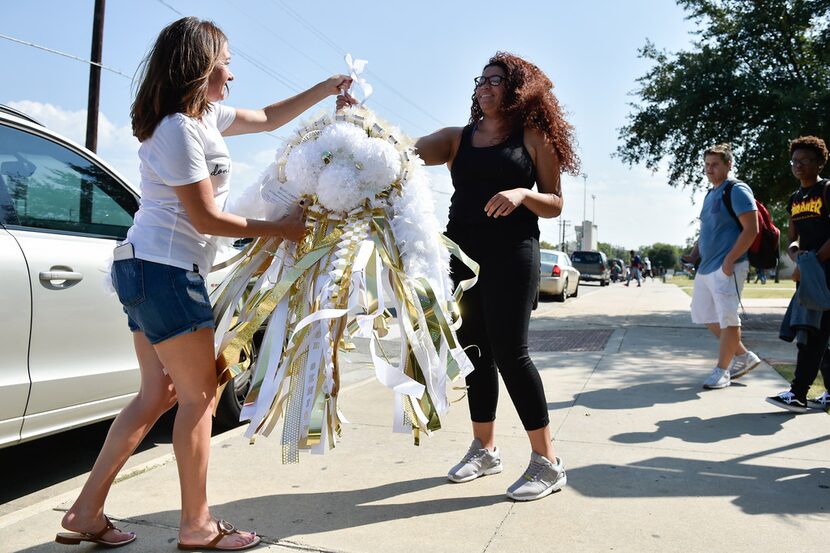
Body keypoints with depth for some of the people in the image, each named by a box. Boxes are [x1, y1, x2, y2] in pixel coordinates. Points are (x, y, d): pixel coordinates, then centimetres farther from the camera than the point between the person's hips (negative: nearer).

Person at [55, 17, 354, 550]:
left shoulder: (206, 115, 14)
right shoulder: (179, 129, -15)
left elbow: (269, 118, 25)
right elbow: (206, 218, -16)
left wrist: (327, 88, 22)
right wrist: (281, 228, -9)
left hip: (145, 268, 10)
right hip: (166, 271, -10)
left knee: (158, 394, 13)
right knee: (199, 397, -1)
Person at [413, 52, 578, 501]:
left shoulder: (534, 136, 5)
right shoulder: (457, 138, 15)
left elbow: (555, 204, 3)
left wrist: (522, 194, -17)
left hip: (511, 254, -4)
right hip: (461, 253, 5)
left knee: (509, 351, -10)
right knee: (475, 351, 8)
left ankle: (547, 461, 4)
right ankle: (484, 449, 23)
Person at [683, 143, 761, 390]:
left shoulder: (737, 190, -8)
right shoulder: (710, 194, 18)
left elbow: (751, 230, -16)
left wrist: (729, 261, -20)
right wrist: (693, 254, 12)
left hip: (727, 267, -10)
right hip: (706, 267, 10)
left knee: (727, 318, -4)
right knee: (707, 316, 13)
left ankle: (722, 371, 7)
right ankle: (744, 356, 27)